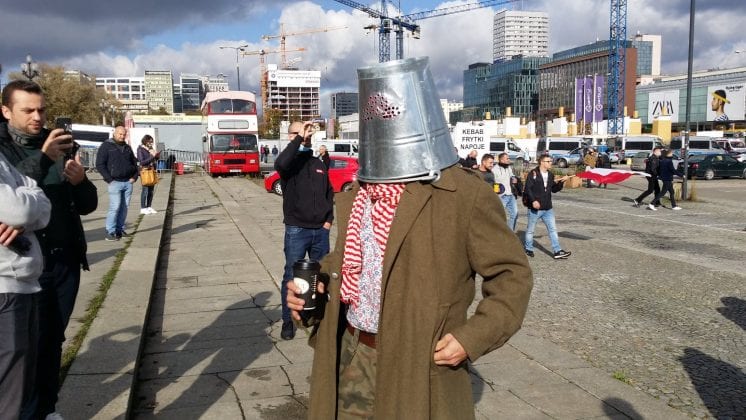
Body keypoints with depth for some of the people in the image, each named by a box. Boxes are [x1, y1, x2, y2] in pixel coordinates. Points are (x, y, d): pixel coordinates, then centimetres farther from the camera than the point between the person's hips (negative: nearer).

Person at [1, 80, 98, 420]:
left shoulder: (58, 146, 7)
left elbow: (88, 205, 6)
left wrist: (80, 181, -15)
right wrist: (42, 159, -30)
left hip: (65, 261, 4)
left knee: (53, 340, 11)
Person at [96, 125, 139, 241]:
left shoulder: (127, 148, 17)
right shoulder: (106, 146, -1)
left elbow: (134, 163, 24)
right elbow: (99, 165, -6)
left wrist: (134, 177, 9)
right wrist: (109, 179, -11)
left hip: (128, 182, 6)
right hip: (115, 183, -6)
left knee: (124, 207, 6)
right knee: (115, 207, -12)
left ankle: (120, 229, 15)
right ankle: (110, 232, -6)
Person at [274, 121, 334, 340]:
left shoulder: (319, 164, 12)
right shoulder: (290, 162, -5)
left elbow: (329, 193, 18)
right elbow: (281, 163, -31)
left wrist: (329, 219, 6)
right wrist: (299, 137, -25)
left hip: (321, 230, 5)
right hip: (296, 230, -5)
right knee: (292, 276, 2)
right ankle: (288, 320, 12)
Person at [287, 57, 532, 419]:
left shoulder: (464, 194, -12)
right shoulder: (358, 194, 8)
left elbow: (511, 273, -7)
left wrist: (473, 337, -16)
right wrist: (313, 288, 0)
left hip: (419, 366, -5)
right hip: (352, 356, 6)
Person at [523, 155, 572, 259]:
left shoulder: (550, 174, 11)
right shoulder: (533, 173, -11)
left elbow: (554, 189, 15)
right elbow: (527, 188, -17)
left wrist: (561, 182, -1)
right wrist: (533, 200, -27)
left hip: (548, 208, 6)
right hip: (535, 208, -6)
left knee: (553, 229, 2)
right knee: (530, 230, 8)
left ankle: (557, 251, 4)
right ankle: (528, 249, 25)